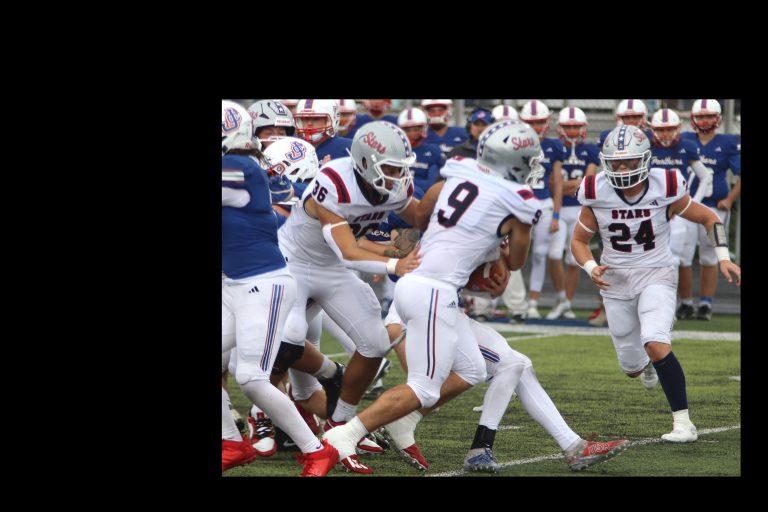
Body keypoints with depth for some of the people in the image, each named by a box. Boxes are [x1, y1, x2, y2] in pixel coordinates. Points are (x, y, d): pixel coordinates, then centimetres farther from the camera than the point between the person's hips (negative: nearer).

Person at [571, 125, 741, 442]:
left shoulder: (666, 190, -15)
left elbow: (709, 218, 1)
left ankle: (683, 422, -20)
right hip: (616, 281, 3)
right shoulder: (597, 195, -12)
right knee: (632, 366, 11)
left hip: (656, 276, -3)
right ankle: (647, 362, 52)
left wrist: (723, 258, -11)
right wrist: (591, 268, -19)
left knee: (655, 344, -28)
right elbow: (579, 240, 1)